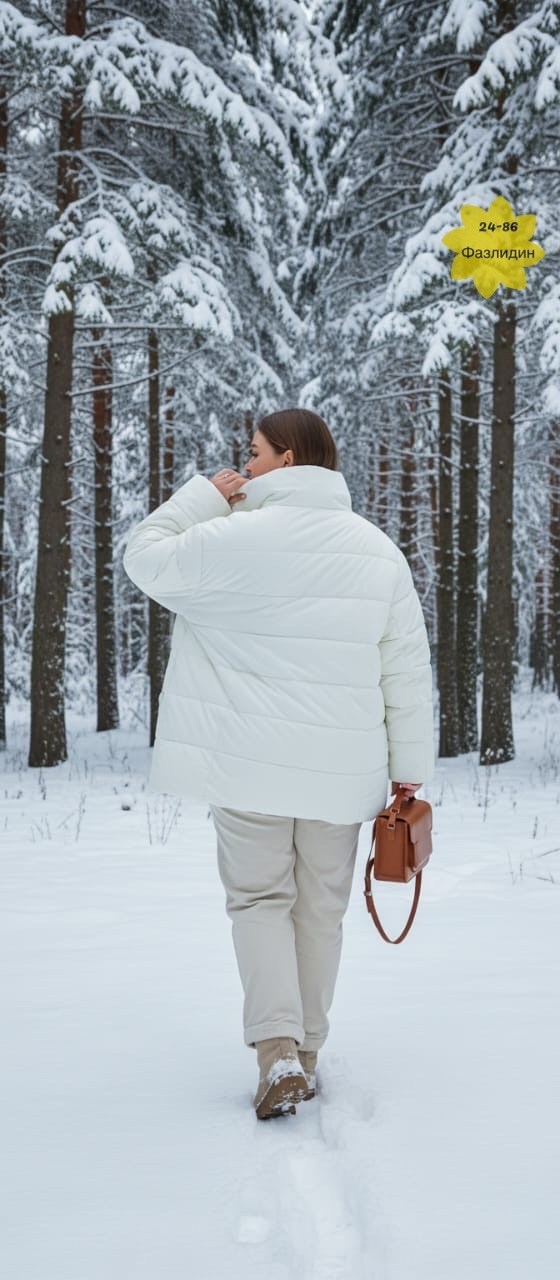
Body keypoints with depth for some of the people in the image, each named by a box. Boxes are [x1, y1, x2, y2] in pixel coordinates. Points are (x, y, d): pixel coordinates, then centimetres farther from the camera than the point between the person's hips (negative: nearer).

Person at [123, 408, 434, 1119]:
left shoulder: (234, 540, -11)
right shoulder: (379, 551, 2)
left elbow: (145, 559, 4)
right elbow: (407, 670, 3)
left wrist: (203, 495, 9)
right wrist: (409, 768, 8)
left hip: (251, 767, -3)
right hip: (341, 769, 3)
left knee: (259, 899, 8)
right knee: (321, 908, 13)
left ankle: (277, 1051, -7)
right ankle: (305, 1055, 19)